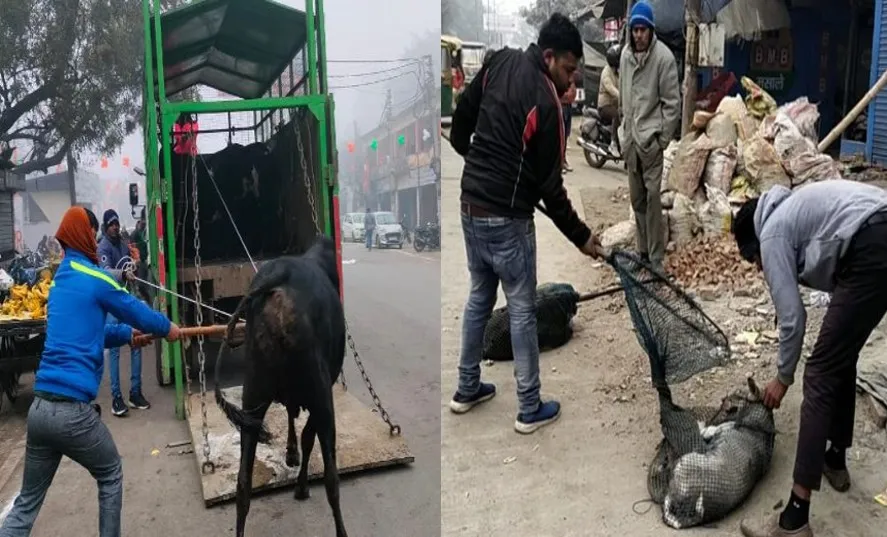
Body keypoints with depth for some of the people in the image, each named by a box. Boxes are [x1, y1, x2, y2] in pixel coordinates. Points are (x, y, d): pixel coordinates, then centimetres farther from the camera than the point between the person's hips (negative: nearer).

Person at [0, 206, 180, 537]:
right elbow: (136, 311, 4)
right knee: (111, 476, 18)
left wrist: (129, 334, 31)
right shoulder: (94, 278, -6)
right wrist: (167, 329, 21)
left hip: (39, 408, 7)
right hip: (72, 410, -7)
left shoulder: (59, 282, 18)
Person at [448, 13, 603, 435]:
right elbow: (550, 185, -12)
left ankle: (467, 390, 32)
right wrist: (581, 236, -2)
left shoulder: (499, 63, 4)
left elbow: (459, 122, 12)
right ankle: (530, 410, 15)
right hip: (506, 218, -8)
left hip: (470, 205, 8)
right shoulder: (545, 102, -16)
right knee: (522, 310, 4)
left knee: (478, 298, 20)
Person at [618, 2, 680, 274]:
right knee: (636, 198, 12)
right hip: (630, 136, 6)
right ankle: (643, 251, 24)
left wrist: (662, 138, -12)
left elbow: (672, 102, -10)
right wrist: (625, 128, 14)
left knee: (652, 197, -7)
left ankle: (656, 259, -1)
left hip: (651, 137, -6)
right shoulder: (626, 54, 8)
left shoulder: (664, 57, -11)